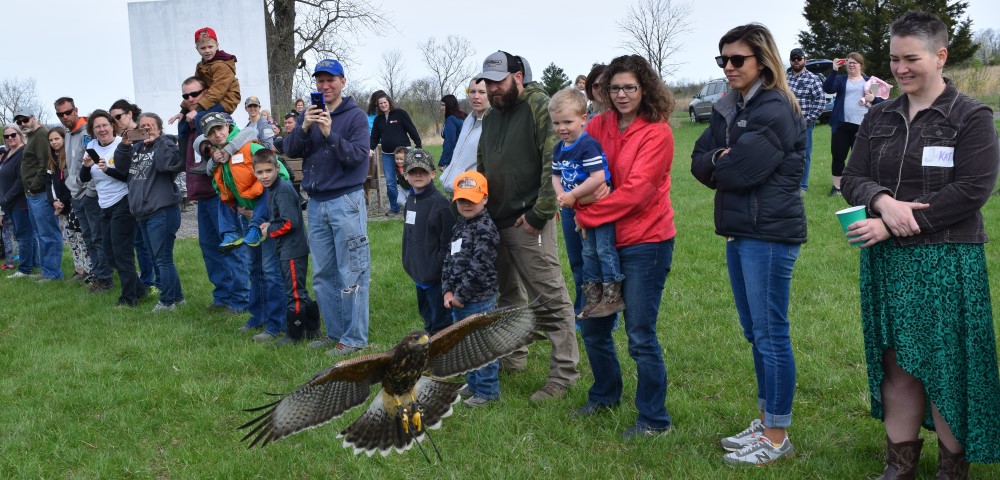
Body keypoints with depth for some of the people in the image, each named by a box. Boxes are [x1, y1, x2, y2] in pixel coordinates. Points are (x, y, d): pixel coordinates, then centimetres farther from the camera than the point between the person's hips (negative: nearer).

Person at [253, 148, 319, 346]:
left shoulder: (283, 190, -18)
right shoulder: (273, 189, 12)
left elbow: (289, 222, -24)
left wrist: (270, 230, -10)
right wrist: (270, 225, 4)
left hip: (293, 250, -10)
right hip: (289, 249, 10)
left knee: (294, 293, -1)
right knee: (299, 292, 17)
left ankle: (295, 335, 8)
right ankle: (312, 329, 25)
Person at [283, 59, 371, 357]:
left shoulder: (355, 116, -3)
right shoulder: (310, 114, 12)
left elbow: (358, 155, -14)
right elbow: (290, 150, 2)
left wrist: (330, 134, -24)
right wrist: (304, 128, -14)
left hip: (346, 201, -6)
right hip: (316, 203, 6)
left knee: (351, 274, -4)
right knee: (323, 275, 11)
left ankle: (354, 337, 3)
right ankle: (335, 332, 22)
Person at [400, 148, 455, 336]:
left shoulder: (440, 203, -17)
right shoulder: (411, 200, 8)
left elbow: (448, 243, -18)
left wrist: (438, 269, -17)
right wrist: (410, 264, 14)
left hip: (436, 277, -8)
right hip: (418, 274, 9)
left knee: (440, 322, 1)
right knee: (427, 316, 22)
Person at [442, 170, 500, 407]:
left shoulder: (485, 228, -16)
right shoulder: (459, 226, 13)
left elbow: (479, 267, -22)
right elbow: (449, 259, 13)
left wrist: (461, 295, -16)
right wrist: (448, 291, 1)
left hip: (479, 301, -9)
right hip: (458, 300, 9)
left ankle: (487, 390, 13)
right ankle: (473, 383, 36)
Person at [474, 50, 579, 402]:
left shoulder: (539, 107, -9)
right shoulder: (492, 117, 17)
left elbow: (554, 163, -17)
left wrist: (540, 213, -18)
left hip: (527, 221, -8)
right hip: (495, 221, 9)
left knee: (549, 298, -6)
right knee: (508, 294, 18)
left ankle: (564, 371, 0)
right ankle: (513, 357, 32)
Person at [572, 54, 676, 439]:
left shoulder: (657, 133, -12)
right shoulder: (599, 126, 5)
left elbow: (635, 190, -18)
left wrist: (588, 215, -15)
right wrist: (580, 205, -11)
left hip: (645, 242, -6)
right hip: (605, 240, 6)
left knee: (640, 336, -1)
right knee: (592, 328, 16)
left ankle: (654, 419, 16)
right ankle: (605, 396, 39)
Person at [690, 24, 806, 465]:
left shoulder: (775, 111, -14)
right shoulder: (729, 109, 13)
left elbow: (739, 172, -20)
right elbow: (699, 162, 6)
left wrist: (718, 167, -1)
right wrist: (720, 159, -12)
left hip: (769, 234, -9)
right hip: (739, 230, 9)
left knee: (770, 333, -2)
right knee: (754, 333, 16)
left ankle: (777, 437, 9)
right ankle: (765, 421, 28)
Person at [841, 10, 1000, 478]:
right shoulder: (879, 117, 11)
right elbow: (852, 179, 6)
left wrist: (891, 225, -19)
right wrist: (883, 200, -19)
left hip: (947, 261, -4)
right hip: (886, 262, 5)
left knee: (947, 367, 3)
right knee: (897, 364, 10)